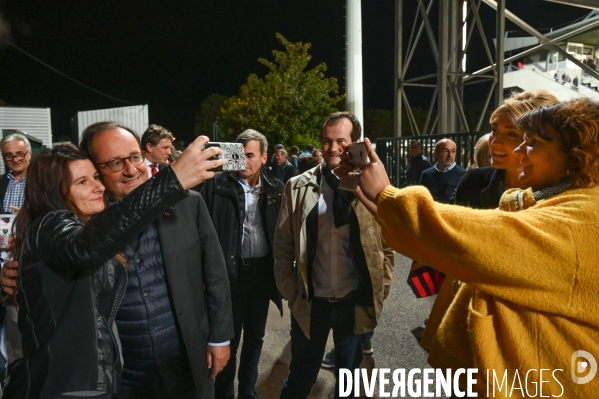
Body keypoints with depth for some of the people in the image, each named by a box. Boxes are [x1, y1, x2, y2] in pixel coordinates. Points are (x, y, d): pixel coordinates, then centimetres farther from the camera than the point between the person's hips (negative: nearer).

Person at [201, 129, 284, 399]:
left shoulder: (275, 188, 1)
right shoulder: (218, 185, -7)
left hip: (262, 271, 3)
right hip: (230, 271, -3)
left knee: (255, 335, 17)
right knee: (229, 337, 10)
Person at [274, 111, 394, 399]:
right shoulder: (298, 187, -3)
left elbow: (387, 245, 2)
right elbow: (282, 247, 1)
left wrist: (378, 294, -1)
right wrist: (290, 294, -2)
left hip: (354, 302, 0)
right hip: (310, 302, 0)